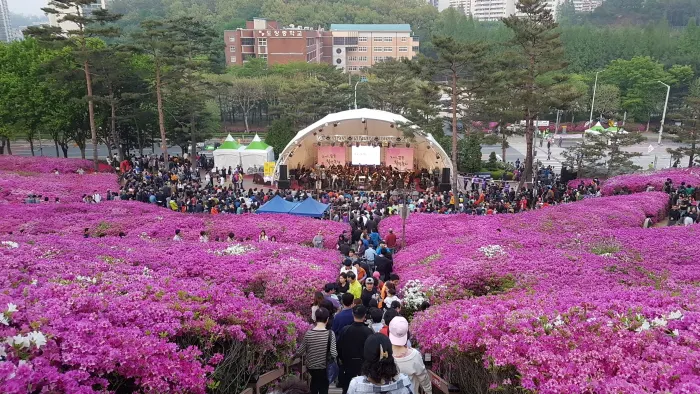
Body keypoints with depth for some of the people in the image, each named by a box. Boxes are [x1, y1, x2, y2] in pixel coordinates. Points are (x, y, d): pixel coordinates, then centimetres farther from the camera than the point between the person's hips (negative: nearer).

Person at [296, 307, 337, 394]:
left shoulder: (308, 333, -12)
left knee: (315, 383, 30)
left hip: (310, 367, 2)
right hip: (324, 368, -2)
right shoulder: (330, 333, -18)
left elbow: (299, 352, -7)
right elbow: (333, 354, -22)